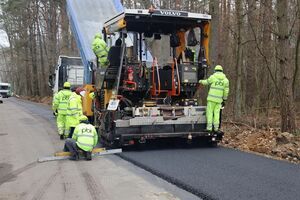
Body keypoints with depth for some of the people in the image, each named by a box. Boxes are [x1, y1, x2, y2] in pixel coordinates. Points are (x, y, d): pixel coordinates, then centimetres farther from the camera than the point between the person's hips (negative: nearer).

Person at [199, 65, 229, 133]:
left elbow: (206, 82, 13)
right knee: (216, 113, 8)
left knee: (209, 112, 0)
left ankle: (209, 127, -5)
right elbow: (226, 91, 6)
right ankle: (216, 128, 5)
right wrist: (224, 100, 14)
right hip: (219, 99, 3)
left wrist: (201, 81, 34)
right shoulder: (225, 79, 6)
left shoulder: (213, 77, -4)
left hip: (211, 98, -3)